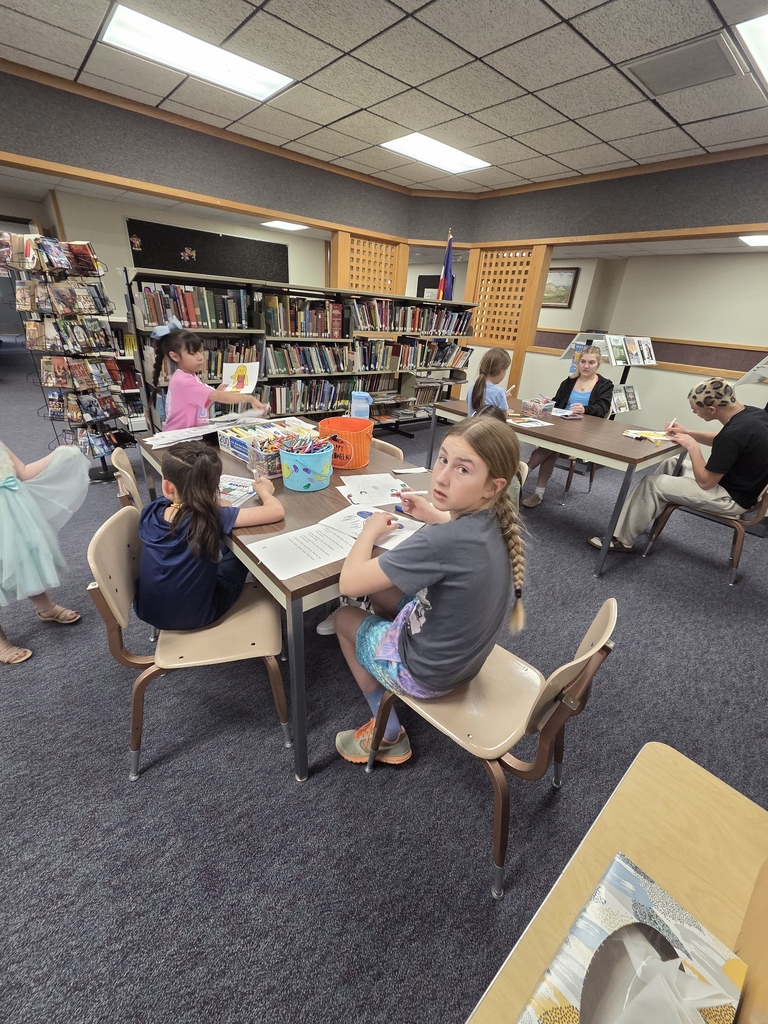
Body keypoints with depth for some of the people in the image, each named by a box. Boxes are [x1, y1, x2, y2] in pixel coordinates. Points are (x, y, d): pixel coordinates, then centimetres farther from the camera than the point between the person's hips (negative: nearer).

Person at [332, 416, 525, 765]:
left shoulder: (441, 542, -38)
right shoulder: (492, 521, -12)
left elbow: (348, 582, -29)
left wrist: (370, 530, -14)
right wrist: (435, 515, 4)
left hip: (428, 672, -7)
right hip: (465, 653, 7)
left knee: (344, 616, 15)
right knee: (379, 589, 21)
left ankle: (388, 734, 25)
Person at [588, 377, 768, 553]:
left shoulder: (734, 433, -32)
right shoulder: (752, 412, -3)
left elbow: (705, 482, -23)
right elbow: (720, 440, 18)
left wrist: (693, 446, -14)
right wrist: (688, 433, 6)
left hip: (732, 497, -9)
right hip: (740, 482, 9)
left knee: (651, 484, -10)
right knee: (672, 464, 17)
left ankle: (622, 539, 4)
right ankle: (639, 518, 23)